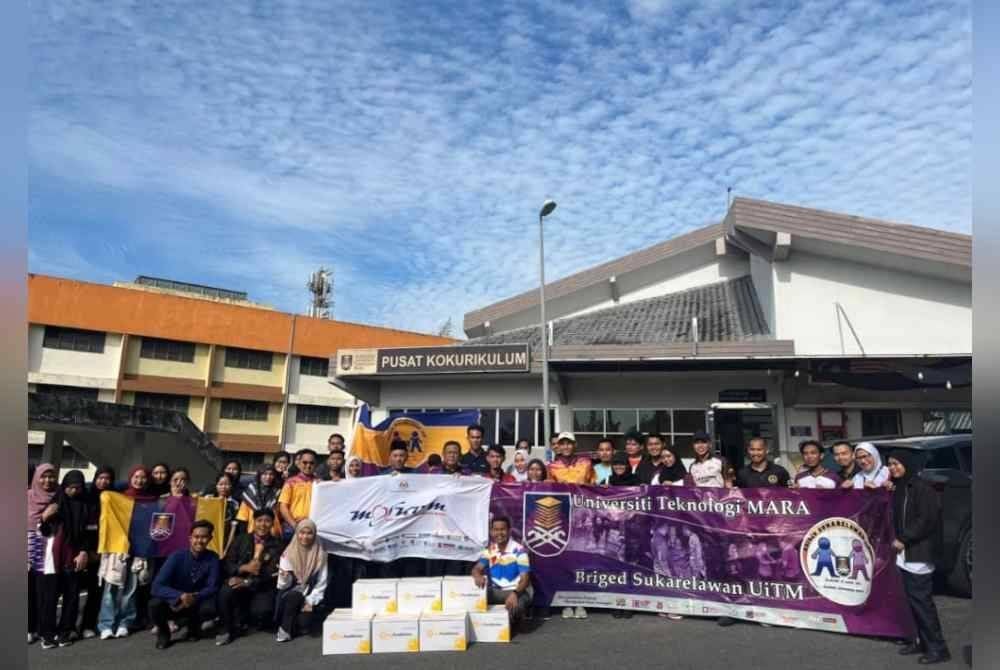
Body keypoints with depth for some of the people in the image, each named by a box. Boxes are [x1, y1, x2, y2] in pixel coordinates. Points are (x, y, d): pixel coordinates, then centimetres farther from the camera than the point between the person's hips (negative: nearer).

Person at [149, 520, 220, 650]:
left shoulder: (213, 558, -15)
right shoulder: (177, 557, -19)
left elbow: (212, 587, -14)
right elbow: (157, 586, -25)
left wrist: (194, 597, -32)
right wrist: (181, 596, -41)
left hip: (197, 602, 1)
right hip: (174, 602, 0)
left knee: (210, 608, -32)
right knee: (155, 604, -32)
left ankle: (194, 629, 5)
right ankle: (163, 633, 1)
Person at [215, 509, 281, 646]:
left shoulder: (276, 545, 4)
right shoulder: (241, 540, 10)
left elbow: (273, 573, -7)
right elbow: (226, 565, 2)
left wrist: (247, 581, -20)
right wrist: (244, 568, -17)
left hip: (262, 587, -1)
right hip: (238, 581, 1)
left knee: (262, 612, -30)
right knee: (225, 591, -32)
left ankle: (247, 618, 9)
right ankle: (228, 629, -7)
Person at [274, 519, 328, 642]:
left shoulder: (320, 555, -3)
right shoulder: (288, 553, -3)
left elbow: (321, 584, -2)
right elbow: (283, 585, -7)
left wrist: (310, 602, -14)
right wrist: (285, 577, -29)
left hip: (310, 597, 0)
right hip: (290, 596, 1)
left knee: (304, 621, -28)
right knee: (294, 595, -34)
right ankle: (286, 628, -8)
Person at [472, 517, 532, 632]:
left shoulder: (518, 550, -16)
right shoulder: (489, 550, 0)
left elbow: (525, 579, -19)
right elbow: (476, 569, -2)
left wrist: (515, 594, -38)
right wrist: (478, 576, -28)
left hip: (517, 590, -4)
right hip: (496, 591, 4)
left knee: (517, 605, -36)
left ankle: (512, 624, 1)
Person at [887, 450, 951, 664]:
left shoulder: (922, 488, -13)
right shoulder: (900, 489, 13)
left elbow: (926, 521, -18)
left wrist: (903, 539, -14)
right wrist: (898, 539, 3)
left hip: (919, 554, -8)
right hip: (906, 554, 8)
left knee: (922, 601, -4)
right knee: (914, 600, 13)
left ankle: (938, 647, 5)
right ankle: (923, 641, 22)